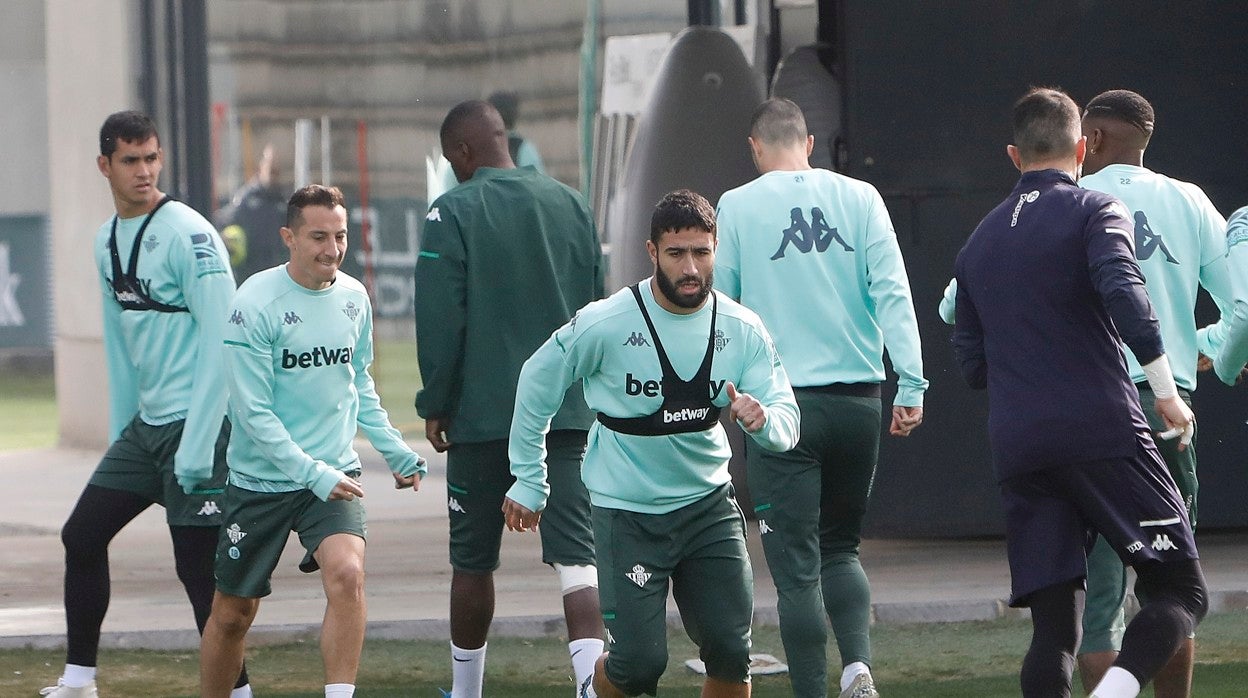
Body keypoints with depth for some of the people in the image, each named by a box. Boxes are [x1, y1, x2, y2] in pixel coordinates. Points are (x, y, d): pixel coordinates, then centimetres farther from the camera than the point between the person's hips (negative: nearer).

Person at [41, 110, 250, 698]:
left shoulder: (187, 233, -13)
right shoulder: (107, 241, 12)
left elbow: (221, 339, -17)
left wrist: (198, 443, -20)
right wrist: (119, 435, 17)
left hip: (196, 422, -8)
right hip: (144, 425, 8)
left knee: (198, 567, -8)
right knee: (82, 537, 9)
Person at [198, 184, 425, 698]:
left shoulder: (353, 298, 3)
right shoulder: (256, 304, -14)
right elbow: (253, 411, -16)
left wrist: (395, 451, 12)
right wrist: (312, 474, -21)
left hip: (334, 473, 3)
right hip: (261, 479, -3)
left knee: (347, 573, -24)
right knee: (233, 612, 6)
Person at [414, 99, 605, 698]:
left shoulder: (454, 211, -6)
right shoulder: (570, 205, 9)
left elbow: (440, 322, -9)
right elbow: (595, 306, 17)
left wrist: (435, 406, 0)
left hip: (483, 413, -3)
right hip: (567, 411, 3)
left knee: (473, 560, 11)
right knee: (575, 554, -5)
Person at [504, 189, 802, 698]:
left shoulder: (742, 330, -6)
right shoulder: (607, 324, -15)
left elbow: (786, 424, -7)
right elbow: (537, 383, 0)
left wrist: (762, 420, -32)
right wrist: (527, 481, 4)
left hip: (709, 503, 3)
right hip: (626, 511, -3)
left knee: (730, 652, -5)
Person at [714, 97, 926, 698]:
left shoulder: (737, 207, 0)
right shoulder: (859, 198, 4)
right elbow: (893, 293, -3)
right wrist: (910, 385, -5)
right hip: (857, 400, 3)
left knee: (796, 566, 1)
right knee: (840, 547, 17)